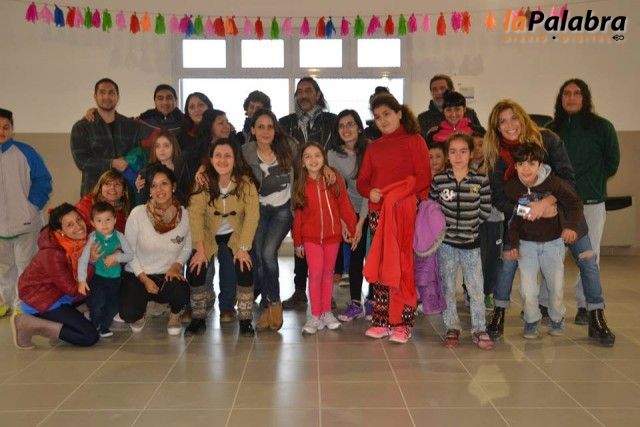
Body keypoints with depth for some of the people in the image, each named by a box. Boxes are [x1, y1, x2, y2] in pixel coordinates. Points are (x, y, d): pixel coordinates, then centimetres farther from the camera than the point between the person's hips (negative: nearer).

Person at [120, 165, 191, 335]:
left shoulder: (184, 215, -9)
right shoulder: (138, 213, -14)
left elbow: (187, 248, 6)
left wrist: (176, 265, -12)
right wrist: (144, 278, -11)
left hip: (168, 274, 1)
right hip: (137, 275, -1)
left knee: (181, 293, -32)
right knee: (129, 314, -24)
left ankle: (174, 315, 7)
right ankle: (139, 314, 18)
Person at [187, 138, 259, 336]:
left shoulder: (245, 182, -18)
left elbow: (252, 215, -19)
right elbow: (195, 215, -20)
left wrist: (243, 248, -23)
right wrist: (200, 249, -26)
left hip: (235, 235, -1)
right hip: (209, 235, 1)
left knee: (244, 268, -20)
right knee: (196, 270, -15)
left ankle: (245, 320, -3)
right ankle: (198, 318, 6)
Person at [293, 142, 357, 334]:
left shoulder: (335, 181, -3)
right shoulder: (300, 185, -1)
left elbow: (345, 207, 0)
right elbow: (297, 215, 2)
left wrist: (352, 230, 1)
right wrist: (298, 241, 5)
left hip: (333, 234, 1)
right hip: (311, 237, -1)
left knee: (328, 273, 11)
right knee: (315, 274, -4)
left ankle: (326, 312, 23)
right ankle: (315, 316, 6)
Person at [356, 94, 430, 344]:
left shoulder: (414, 141, 3)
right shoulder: (374, 147, 18)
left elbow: (424, 178, -6)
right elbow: (362, 181, 15)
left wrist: (399, 194, -17)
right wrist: (370, 192, -7)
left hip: (405, 212, -5)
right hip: (377, 212, 5)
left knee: (402, 266, -6)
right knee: (378, 267, 5)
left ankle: (403, 323, 3)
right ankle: (382, 320, 15)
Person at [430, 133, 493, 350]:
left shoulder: (481, 181, -5)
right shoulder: (438, 181, -4)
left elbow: (486, 210, 1)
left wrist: (470, 224, 0)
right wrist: (443, 225, -2)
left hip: (471, 243, 0)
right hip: (446, 243, 1)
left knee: (476, 289, 3)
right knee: (447, 289, 9)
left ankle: (479, 330, 17)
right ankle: (452, 329, 23)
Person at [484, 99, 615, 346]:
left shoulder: (547, 139, -16)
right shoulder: (497, 156, -12)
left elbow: (568, 178, -20)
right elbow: (499, 199, -14)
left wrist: (544, 203, -33)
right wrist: (532, 209, -26)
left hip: (562, 209, 0)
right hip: (523, 215, 1)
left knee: (588, 261, -1)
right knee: (507, 260, -8)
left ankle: (597, 321, 15)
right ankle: (498, 316, 9)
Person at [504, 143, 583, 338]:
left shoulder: (554, 183, -20)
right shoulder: (511, 187, -13)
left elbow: (574, 203, -9)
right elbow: (513, 218, 0)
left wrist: (571, 225, -24)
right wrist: (513, 243, -2)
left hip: (553, 241, -1)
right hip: (526, 243, 1)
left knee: (556, 285, 8)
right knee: (527, 288, -3)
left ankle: (557, 318, 35)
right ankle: (531, 320, 23)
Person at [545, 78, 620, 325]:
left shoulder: (602, 126, 2)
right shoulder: (551, 129, 7)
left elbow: (612, 163, 7)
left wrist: (592, 183, 4)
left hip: (591, 202, -1)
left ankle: (585, 305, 17)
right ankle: (545, 302, 11)